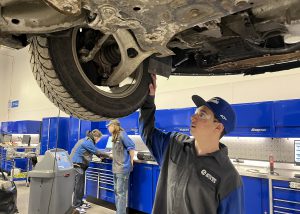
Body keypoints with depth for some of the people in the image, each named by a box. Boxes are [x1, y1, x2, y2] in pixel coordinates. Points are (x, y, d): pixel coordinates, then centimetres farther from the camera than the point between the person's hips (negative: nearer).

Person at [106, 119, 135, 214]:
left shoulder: (122, 134, -13)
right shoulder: (114, 137, 15)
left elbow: (131, 147, -15)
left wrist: (131, 162, -10)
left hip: (123, 168, -10)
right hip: (116, 168, 10)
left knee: (121, 192, -4)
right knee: (117, 191, 16)